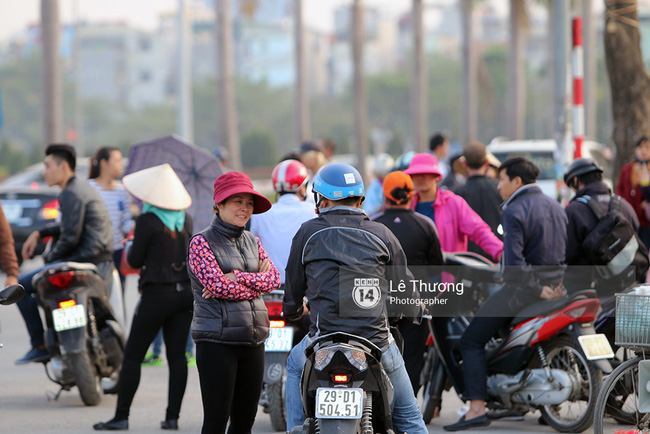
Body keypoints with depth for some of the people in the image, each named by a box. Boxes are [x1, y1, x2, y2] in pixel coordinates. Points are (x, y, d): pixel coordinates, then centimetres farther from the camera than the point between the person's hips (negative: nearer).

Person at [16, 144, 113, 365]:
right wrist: (39, 233, 24)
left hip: (84, 262, -10)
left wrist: (49, 258, -2)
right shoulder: (84, 188, 18)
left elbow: (70, 238, -18)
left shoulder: (71, 194, -14)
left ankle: (40, 346, -4)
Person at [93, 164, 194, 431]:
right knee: (177, 356, 7)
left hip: (157, 295, -6)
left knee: (132, 357, 1)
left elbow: (135, 261, -8)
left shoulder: (147, 221, -13)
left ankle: (121, 417, 1)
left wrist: (131, 246, 11)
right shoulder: (186, 219, 5)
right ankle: (172, 417, 4)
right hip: (185, 293, 6)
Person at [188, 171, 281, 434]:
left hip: (253, 341, 6)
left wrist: (239, 277, -13)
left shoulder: (253, 242, 16)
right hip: (217, 340, -6)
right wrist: (255, 281, -6)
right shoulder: (202, 242, -4)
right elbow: (218, 286, -15)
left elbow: (273, 279, 1)